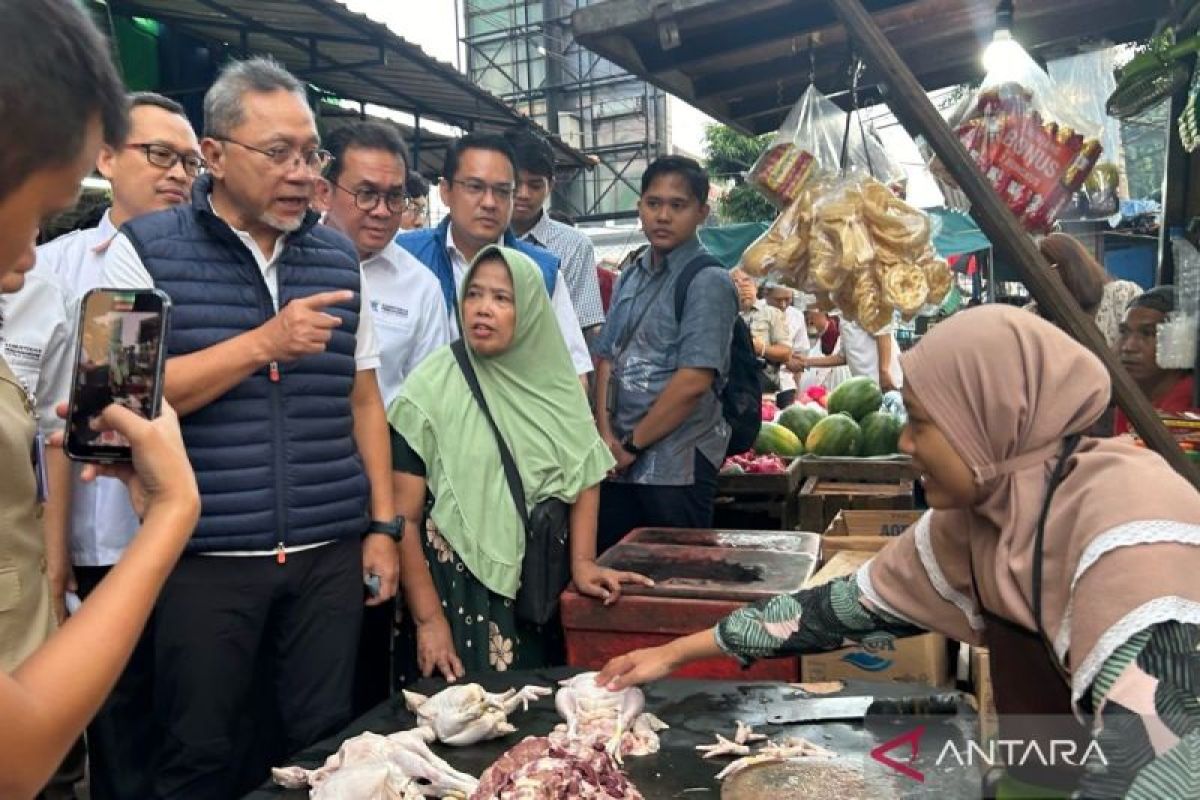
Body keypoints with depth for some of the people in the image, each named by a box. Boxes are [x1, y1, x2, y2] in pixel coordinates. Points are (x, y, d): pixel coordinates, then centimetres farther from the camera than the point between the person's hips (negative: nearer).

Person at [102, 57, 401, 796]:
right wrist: (263, 342, -17)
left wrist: (383, 524, 7)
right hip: (205, 557, -3)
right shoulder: (145, 250, -2)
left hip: (330, 553, 3)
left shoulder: (339, 258, 9)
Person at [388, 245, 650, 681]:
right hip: (457, 591, -3)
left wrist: (583, 563, -5)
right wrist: (428, 620, -12)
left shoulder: (554, 380, 2)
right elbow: (404, 518, -10)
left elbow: (585, 477, 7)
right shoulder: (431, 387, -9)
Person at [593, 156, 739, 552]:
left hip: (676, 468, -6)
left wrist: (632, 443, -10)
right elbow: (607, 358, 10)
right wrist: (607, 435, -3)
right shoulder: (631, 276, 12)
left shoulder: (709, 282, -10)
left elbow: (694, 382, -17)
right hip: (620, 461, 6)